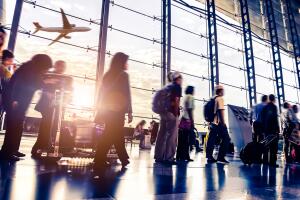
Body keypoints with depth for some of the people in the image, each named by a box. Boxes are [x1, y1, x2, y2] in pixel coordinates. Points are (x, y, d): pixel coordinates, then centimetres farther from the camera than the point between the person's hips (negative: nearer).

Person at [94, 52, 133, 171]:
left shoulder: (108, 75, 12)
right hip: (117, 110, -7)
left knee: (117, 134, 16)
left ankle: (124, 159, 27)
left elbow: (102, 93, 12)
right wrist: (129, 112, -8)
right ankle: (99, 162, -2)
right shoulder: (123, 75, -5)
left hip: (107, 110, 7)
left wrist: (100, 111, 16)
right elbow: (127, 95, -11)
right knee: (109, 137, -2)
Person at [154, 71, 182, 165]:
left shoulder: (167, 86, 21)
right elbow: (176, 101, -11)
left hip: (163, 112, 8)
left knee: (162, 134, 7)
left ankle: (158, 156, 11)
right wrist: (176, 114, -8)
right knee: (172, 135, -7)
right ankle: (169, 158, -8)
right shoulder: (177, 87, -1)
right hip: (172, 113, -8)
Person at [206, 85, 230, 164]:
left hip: (212, 123, 8)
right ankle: (221, 157, -4)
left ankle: (209, 157, 6)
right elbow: (221, 111, -15)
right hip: (219, 123, -8)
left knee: (211, 140, 6)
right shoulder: (220, 98, -6)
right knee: (226, 139, -1)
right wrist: (223, 123, -16)